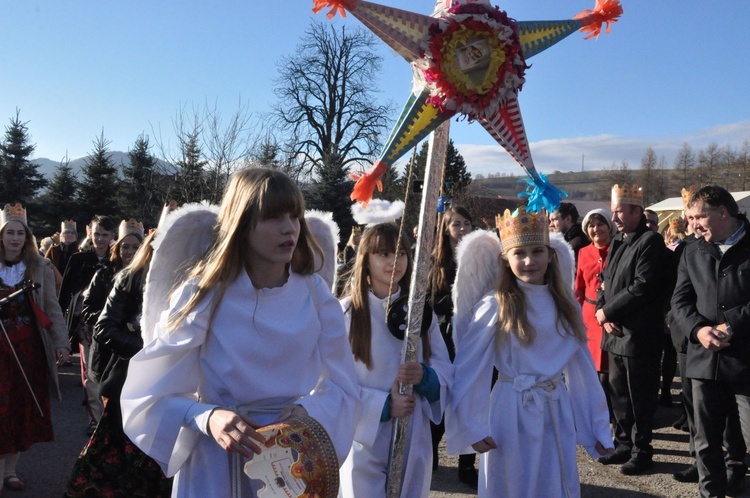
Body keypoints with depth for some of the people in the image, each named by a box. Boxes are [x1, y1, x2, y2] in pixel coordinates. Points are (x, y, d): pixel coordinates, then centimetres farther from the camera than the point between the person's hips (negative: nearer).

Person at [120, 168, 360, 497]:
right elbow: (148, 395, -12)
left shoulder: (315, 293, -7)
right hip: (218, 461, -2)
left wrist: (307, 410, -22)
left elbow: (343, 385, -3)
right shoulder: (203, 295, -13)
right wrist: (207, 419, -29)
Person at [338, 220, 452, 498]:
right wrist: (383, 405, -19)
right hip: (365, 438, -4)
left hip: (414, 440, 4)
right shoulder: (347, 311, -10)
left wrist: (424, 375, -16)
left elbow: (446, 370, 6)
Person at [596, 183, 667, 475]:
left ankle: (641, 451, 18)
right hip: (615, 333, 8)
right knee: (618, 393, 16)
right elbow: (605, 282, 14)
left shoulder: (650, 242, -12)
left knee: (640, 396, 3)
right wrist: (603, 314, -4)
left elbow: (642, 287, -21)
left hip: (639, 336, -8)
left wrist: (607, 311, -14)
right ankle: (624, 445, 29)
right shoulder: (617, 243, 14)